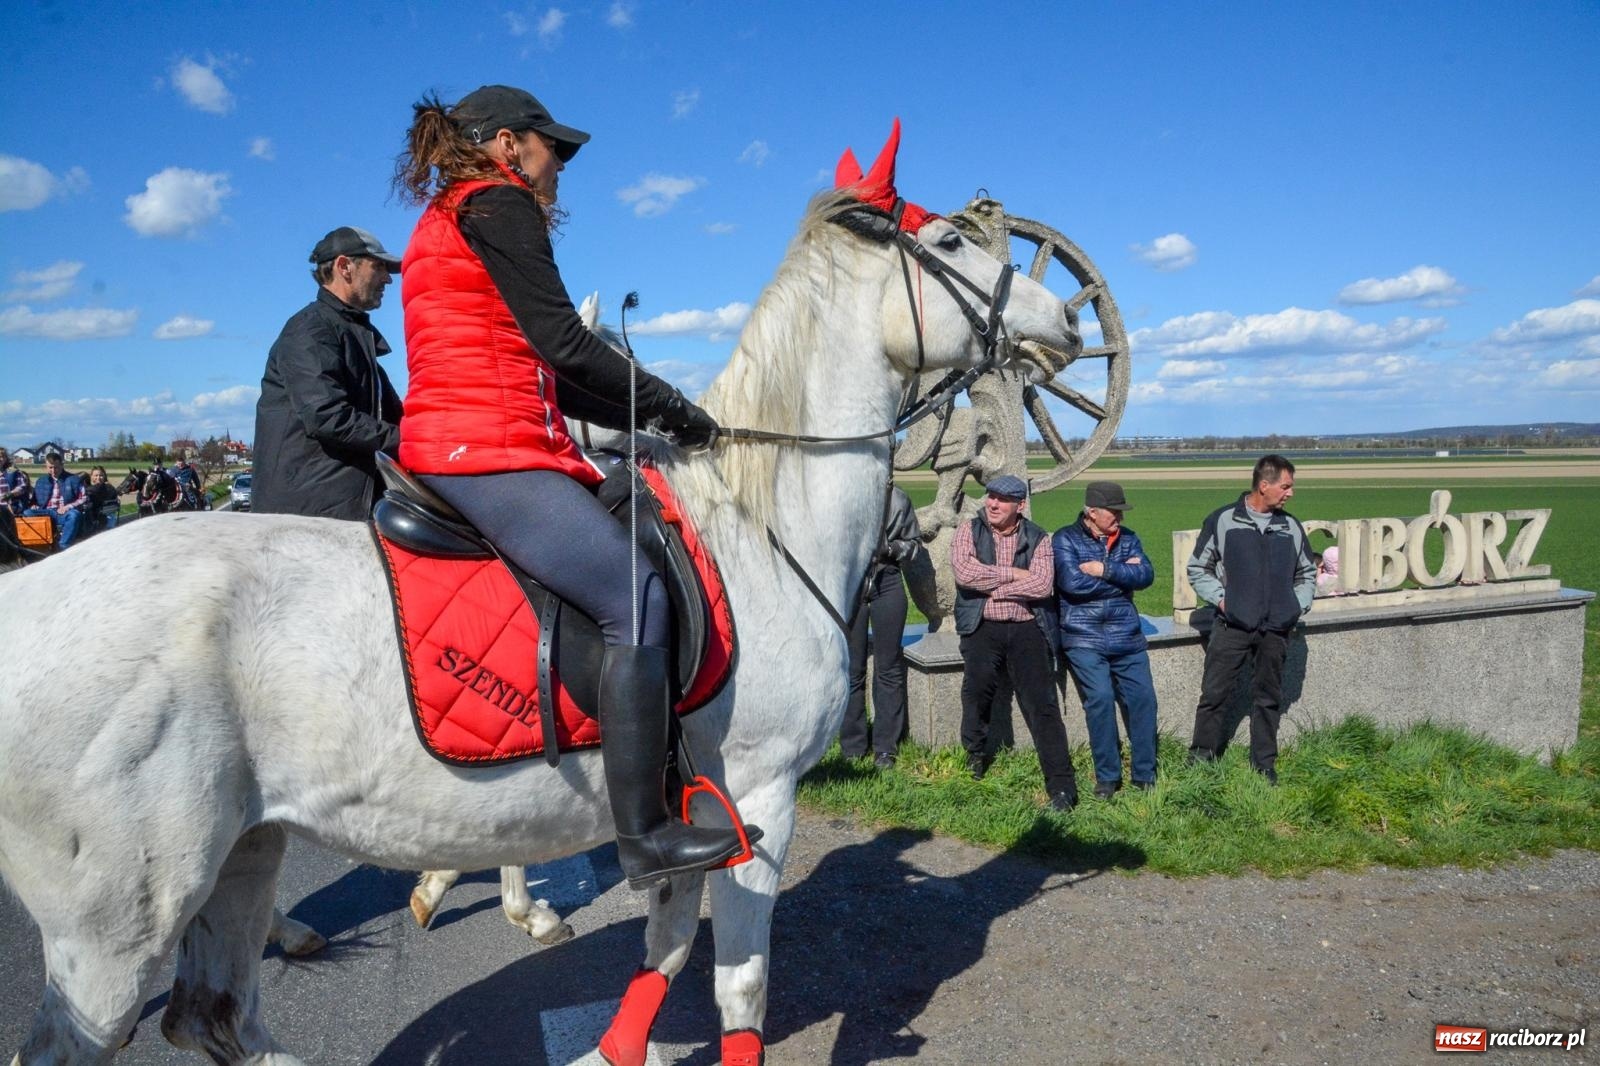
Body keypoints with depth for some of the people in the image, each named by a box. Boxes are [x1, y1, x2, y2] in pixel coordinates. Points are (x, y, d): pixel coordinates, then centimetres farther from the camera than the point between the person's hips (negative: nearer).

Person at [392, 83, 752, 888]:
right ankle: (644, 835, -18)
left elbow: (532, 370, 22)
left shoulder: (443, 219, 28)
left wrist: (644, 418, 15)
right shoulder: (499, 205, -2)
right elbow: (562, 343, -13)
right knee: (637, 597, -19)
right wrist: (671, 406, -1)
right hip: (487, 450, -11)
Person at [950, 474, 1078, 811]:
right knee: (977, 684, -18)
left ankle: (1062, 785, -4)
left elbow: (1043, 584, -9)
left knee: (1042, 705, -7)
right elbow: (966, 572, -11)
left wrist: (993, 588, -8)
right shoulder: (968, 531, 7)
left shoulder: (1037, 539, 7)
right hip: (983, 628, 0)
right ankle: (975, 753, 12)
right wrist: (1015, 574, -7)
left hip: (1026, 629, 0)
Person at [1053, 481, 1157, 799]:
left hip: (1127, 637, 4)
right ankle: (1107, 777, 3)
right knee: (1100, 699, -12)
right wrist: (1123, 575, -6)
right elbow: (1072, 582, -16)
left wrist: (1105, 570, -16)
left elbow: (1146, 575, -4)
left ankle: (1144, 775, 14)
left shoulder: (1127, 538, 11)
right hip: (1084, 638, -4)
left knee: (1142, 698, 0)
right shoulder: (1065, 539, -1)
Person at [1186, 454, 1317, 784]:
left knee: (1269, 699, 10)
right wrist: (1220, 598, -8)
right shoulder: (1222, 521, -1)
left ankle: (1264, 766, 21)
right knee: (1214, 694, -3)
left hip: (1276, 630, 3)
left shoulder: (1291, 526, 11)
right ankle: (1200, 760, 8)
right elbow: (1198, 569, 5)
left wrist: (1298, 606, 8)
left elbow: (1307, 574, 23)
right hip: (1231, 626, -3)